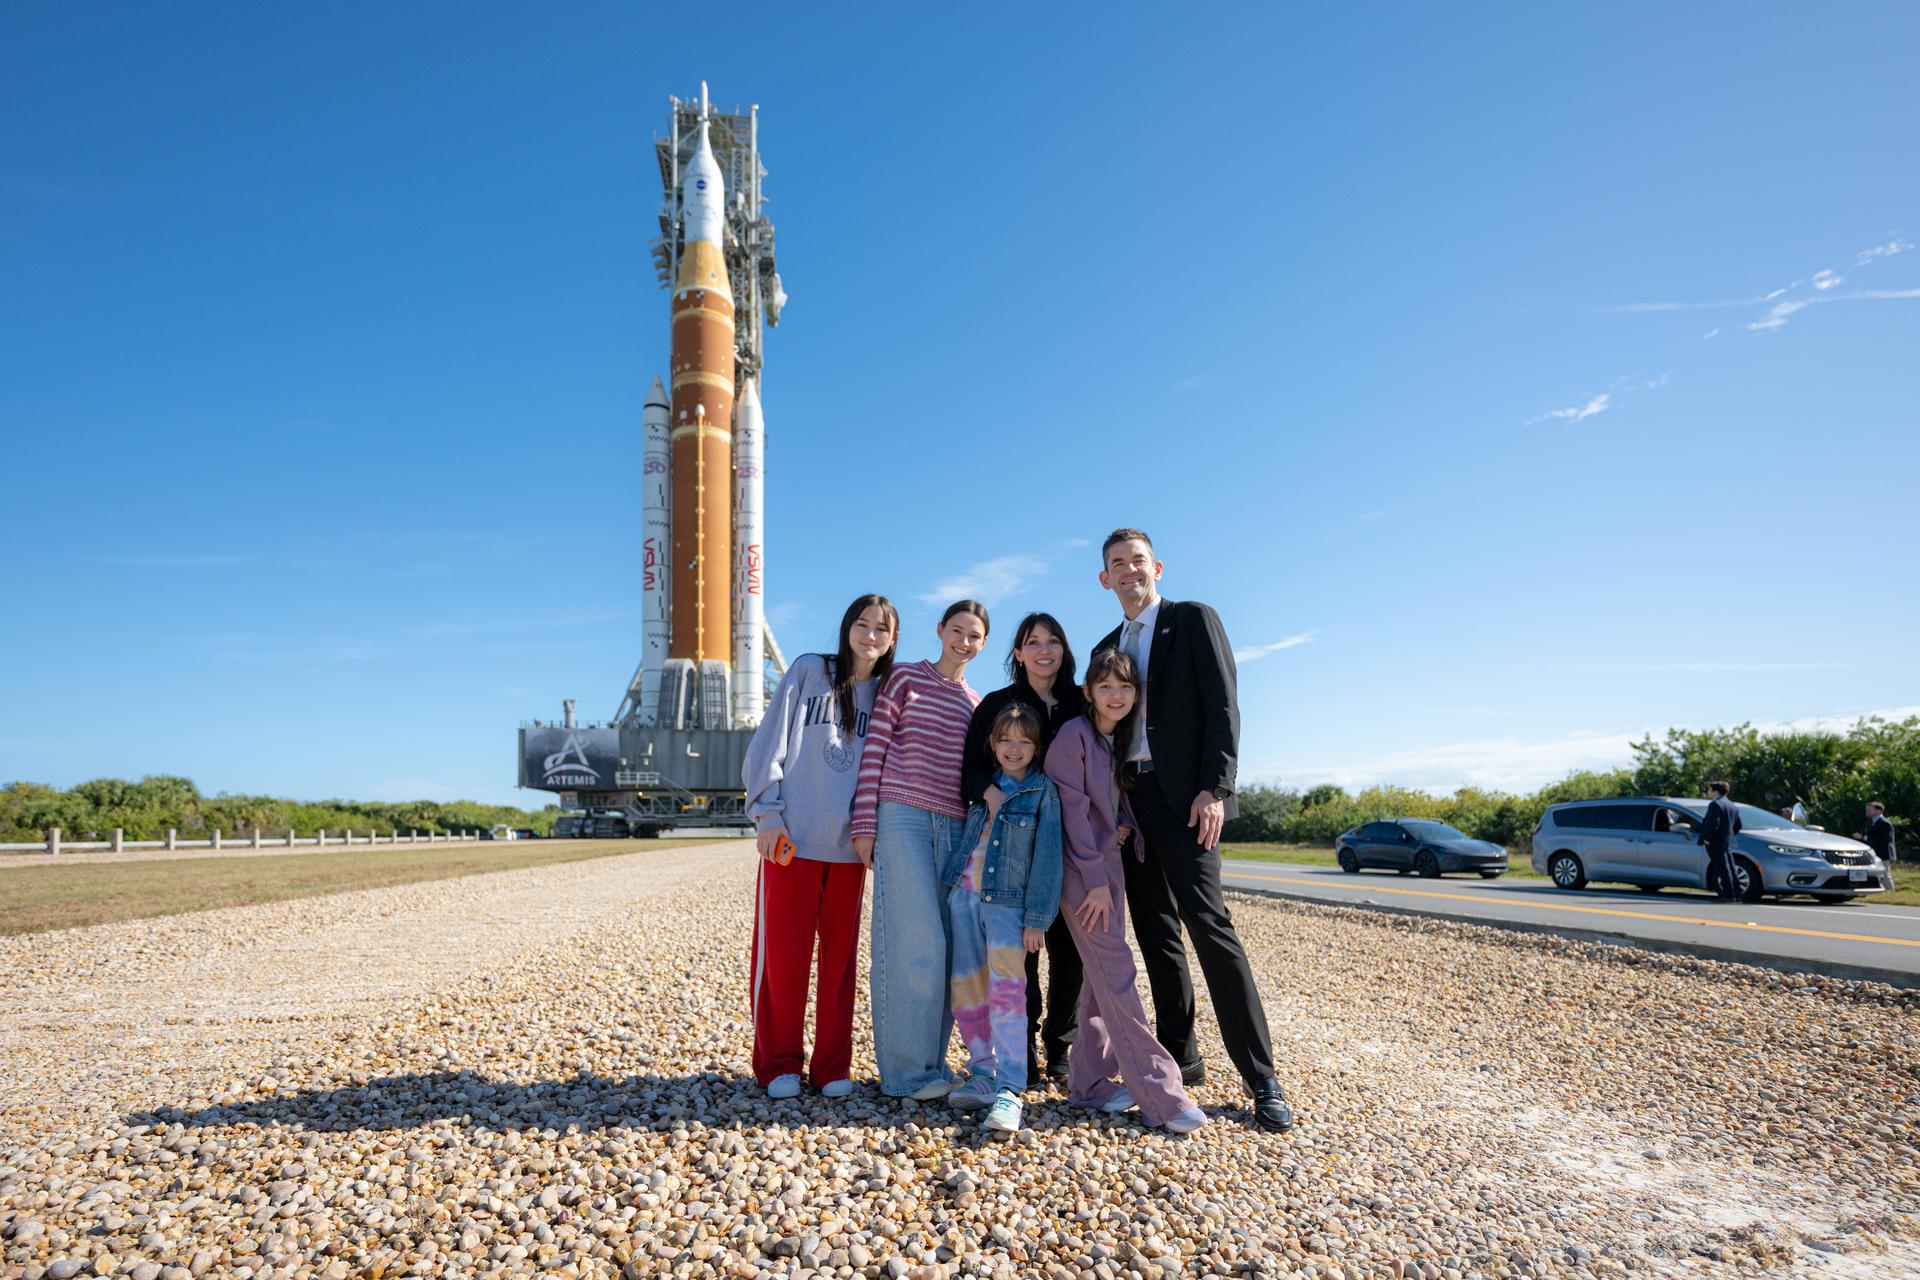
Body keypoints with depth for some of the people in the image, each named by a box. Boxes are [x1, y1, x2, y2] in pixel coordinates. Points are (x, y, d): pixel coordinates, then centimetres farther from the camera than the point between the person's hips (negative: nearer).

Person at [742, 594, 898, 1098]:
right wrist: (768, 813, -7)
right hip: (791, 838, -2)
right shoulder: (808, 671, 3)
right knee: (783, 952, 1)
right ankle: (778, 1064, 15)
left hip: (849, 845, 3)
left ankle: (833, 1066, 18)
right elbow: (770, 742, 0)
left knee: (841, 956, 7)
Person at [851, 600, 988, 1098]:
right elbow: (874, 750, -1)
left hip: (954, 828, 5)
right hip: (902, 818, -5)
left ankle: (930, 1062, 14)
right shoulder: (904, 678, 5)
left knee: (945, 947, 3)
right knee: (916, 942, -11)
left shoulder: (976, 704, 20)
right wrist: (865, 824, -8)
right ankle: (906, 1071, -3)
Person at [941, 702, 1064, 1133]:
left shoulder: (1043, 791, -1)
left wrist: (1037, 918, -11)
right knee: (965, 991, 6)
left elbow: (1048, 855, -6)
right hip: (962, 894, 5)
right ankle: (983, 1074, 18)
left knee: (1006, 990, -17)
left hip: (1007, 902, -5)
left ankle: (1009, 1090, -15)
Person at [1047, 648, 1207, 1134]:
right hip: (1080, 870, -8)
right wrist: (1095, 881, -17)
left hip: (1109, 864, 8)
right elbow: (1073, 812, -16)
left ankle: (1089, 1080, 16)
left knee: (1102, 973, 8)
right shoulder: (1074, 734, -13)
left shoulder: (1123, 740, 10)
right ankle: (1160, 1094, -9)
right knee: (1116, 972, -9)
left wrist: (1125, 825, -2)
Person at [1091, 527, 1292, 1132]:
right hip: (1129, 802, 6)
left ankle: (1261, 1079, -7)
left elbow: (1222, 708, -7)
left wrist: (1215, 788, -17)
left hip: (1183, 797, -6)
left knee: (1208, 922, -12)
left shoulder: (1194, 619, 1)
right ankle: (1180, 1057, 17)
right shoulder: (1108, 646, 18)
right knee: (1155, 931, 8)